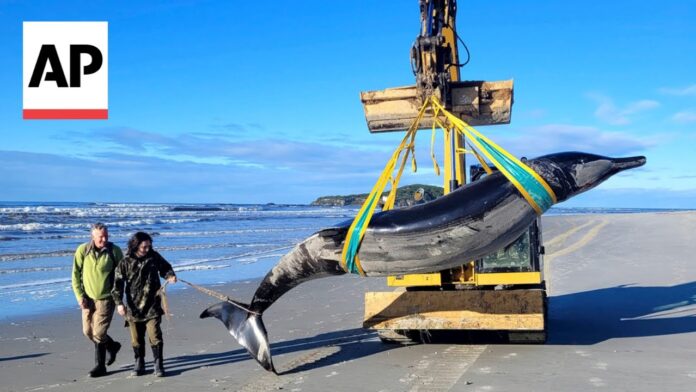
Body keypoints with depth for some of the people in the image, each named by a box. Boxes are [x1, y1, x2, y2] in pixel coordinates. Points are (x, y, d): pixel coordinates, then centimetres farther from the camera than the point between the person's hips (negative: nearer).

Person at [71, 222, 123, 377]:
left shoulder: (115, 251, -9)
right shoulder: (83, 250, -6)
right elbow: (76, 275, -1)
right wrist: (80, 296, -8)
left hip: (106, 298, -4)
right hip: (88, 298, 4)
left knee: (98, 333, -7)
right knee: (88, 332, 11)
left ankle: (100, 366, 16)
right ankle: (112, 346, 37)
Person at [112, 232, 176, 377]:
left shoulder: (154, 257, -1)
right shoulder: (126, 262, -6)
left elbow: (165, 267, 16)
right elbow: (118, 283, -5)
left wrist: (170, 276, -6)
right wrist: (119, 303, -13)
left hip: (152, 306, 0)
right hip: (134, 307, 0)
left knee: (154, 336, -5)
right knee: (136, 338, 11)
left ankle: (158, 364, 5)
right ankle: (139, 363, 27)